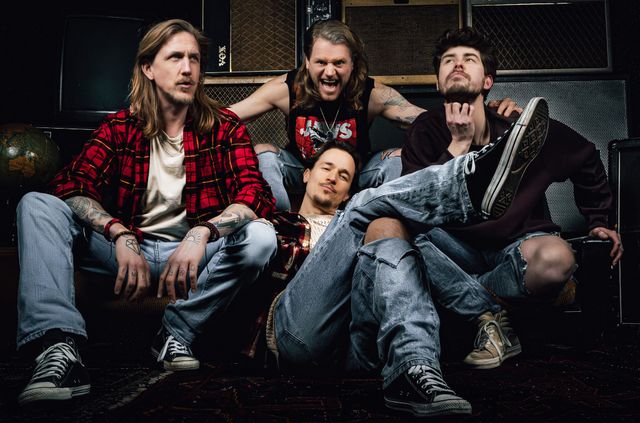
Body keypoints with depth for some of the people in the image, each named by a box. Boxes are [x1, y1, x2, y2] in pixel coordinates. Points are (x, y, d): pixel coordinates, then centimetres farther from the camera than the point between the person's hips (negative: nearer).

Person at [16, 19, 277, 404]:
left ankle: (178, 332, -19)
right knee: (36, 206, -17)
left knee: (261, 237, -28)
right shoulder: (120, 127, 3)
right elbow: (71, 186, -11)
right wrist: (121, 236, -30)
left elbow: (257, 197, -13)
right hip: (125, 248, 1)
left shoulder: (224, 127, 0)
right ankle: (61, 349, -35)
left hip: (192, 253, -1)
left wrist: (202, 233, -33)